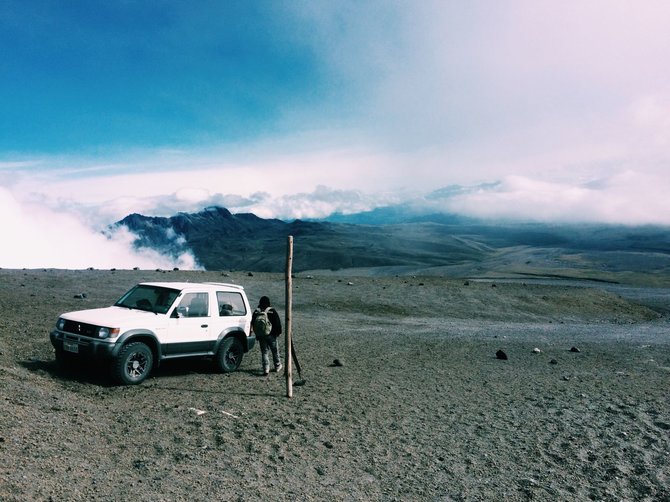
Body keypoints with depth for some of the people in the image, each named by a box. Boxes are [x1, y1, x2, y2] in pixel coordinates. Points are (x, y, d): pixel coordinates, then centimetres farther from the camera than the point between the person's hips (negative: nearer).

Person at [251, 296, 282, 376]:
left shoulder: (256, 312, 2)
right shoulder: (272, 311, -7)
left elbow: (253, 324, 7)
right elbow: (278, 322, -6)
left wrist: (257, 334, 16)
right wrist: (278, 331, 6)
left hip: (261, 336, 2)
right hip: (271, 335, -2)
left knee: (264, 352, 5)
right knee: (275, 351, 14)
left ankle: (266, 369, -4)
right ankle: (278, 366, 26)